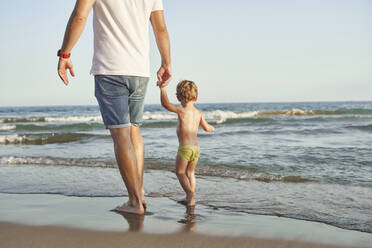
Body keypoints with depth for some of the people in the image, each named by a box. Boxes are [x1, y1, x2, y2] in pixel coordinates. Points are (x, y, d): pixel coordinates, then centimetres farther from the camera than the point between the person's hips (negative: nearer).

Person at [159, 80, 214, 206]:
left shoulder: (181, 110, -10)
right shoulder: (198, 113, 9)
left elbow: (165, 103, -21)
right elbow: (207, 128, 21)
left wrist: (163, 88, -17)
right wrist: (211, 128, 43)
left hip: (184, 148, -6)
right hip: (196, 148, 6)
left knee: (180, 172, 5)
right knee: (190, 172, 18)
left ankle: (190, 192, -13)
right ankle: (190, 198, 20)